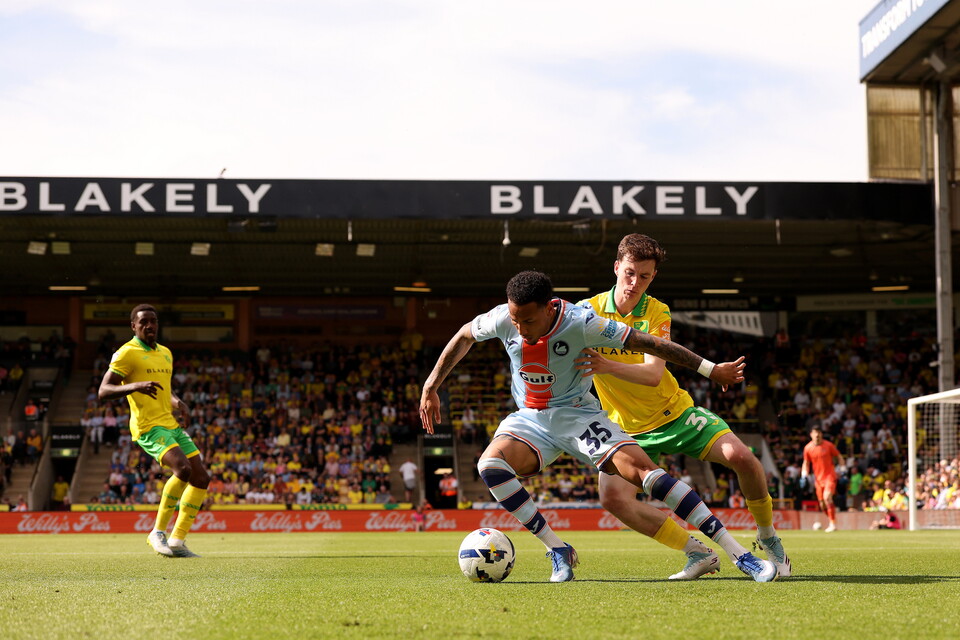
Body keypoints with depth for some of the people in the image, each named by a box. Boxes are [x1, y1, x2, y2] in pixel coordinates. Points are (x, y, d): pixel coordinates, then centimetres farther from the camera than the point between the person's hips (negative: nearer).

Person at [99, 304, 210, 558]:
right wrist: (135, 386, -28)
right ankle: (158, 532, -13)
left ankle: (177, 541, 8)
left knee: (201, 478, 1)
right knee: (183, 468, -28)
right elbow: (103, 391, -12)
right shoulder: (127, 353, -5)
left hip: (172, 425, 8)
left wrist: (178, 403, 10)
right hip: (148, 427, -8)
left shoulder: (165, 353, 18)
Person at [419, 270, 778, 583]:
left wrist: (711, 370, -13)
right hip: (530, 419, 3)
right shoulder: (503, 319, -14)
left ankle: (738, 553, -22)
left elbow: (647, 344, -18)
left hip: (577, 414, -3)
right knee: (490, 466, -28)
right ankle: (557, 549, -14)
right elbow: (463, 337, 8)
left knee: (640, 469, -24)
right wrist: (430, 388, 10)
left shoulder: (580, 323, -24)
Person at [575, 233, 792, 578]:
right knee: (612, 496, -25)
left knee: (740, 456, -21)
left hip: (676, 414, 0)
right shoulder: (589, 310, -7)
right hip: (629, 429, 0)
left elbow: (653, 374, -24)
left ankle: (768, 539, 4)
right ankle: (696, 554, -12)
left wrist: (607, 366, -42)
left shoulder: (657, 312, -9)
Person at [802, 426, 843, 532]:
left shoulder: (828, 445, -4)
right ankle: (832, 522, 28)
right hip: (818, 478, 4)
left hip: (830, 476, -4)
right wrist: (804, 474, 0)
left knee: (827, 497, -24)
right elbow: (806, 463, 15)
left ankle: (833, 524, -23)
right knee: (822, 504, 5)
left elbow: (839, 457, 7)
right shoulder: (808, 448, 3)